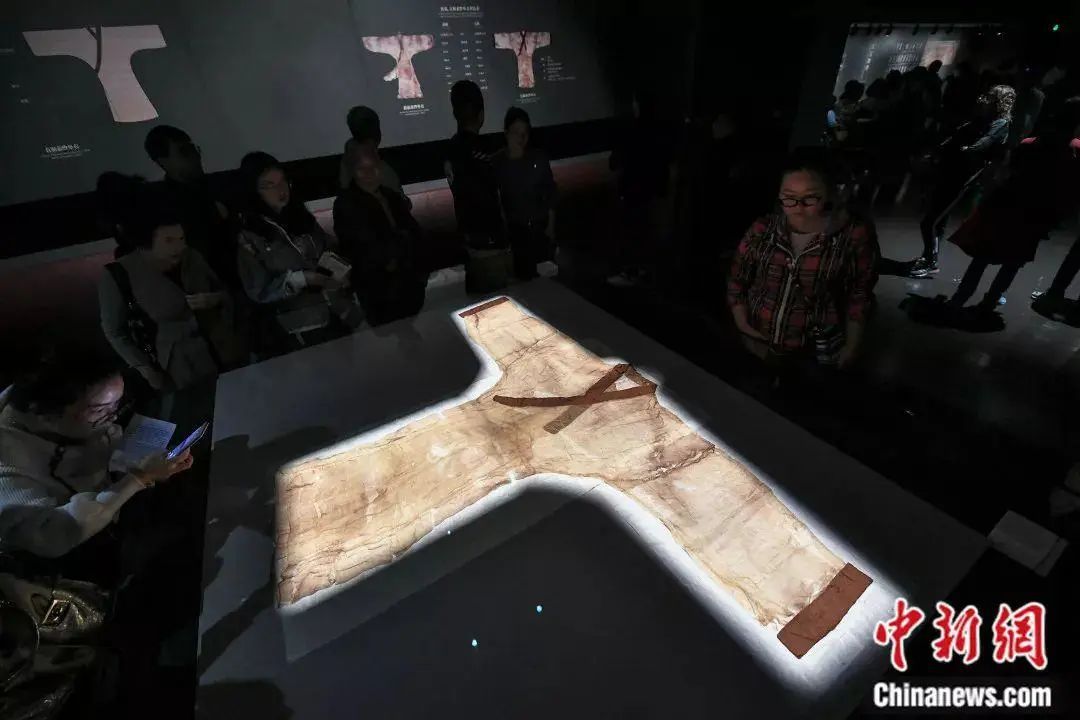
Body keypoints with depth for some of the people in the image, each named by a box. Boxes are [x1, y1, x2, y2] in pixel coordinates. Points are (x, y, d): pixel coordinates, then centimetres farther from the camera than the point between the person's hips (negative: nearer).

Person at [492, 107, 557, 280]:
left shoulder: (539, 157, -3)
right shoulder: (497, 162, -7)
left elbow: (550, 191, 3)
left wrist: (551, 224, 1)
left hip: (540, 225, 1)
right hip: (514, 227, -1)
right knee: (522, 272, 2)